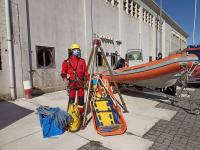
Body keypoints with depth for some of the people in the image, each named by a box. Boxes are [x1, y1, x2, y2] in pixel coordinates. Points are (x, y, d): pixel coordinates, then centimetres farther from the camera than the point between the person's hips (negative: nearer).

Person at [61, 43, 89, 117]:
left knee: (81, 98, 9)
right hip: (72, 83, -3)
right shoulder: (67, 61, -1)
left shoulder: (82, 61, 9)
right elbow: (63, 73, 2)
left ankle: (81, 112, 22)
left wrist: (87, 80, 4)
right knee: (71, 99, 1)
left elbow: (86, 72, 10)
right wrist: (66, 81, -10)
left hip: (81, 83, 3)